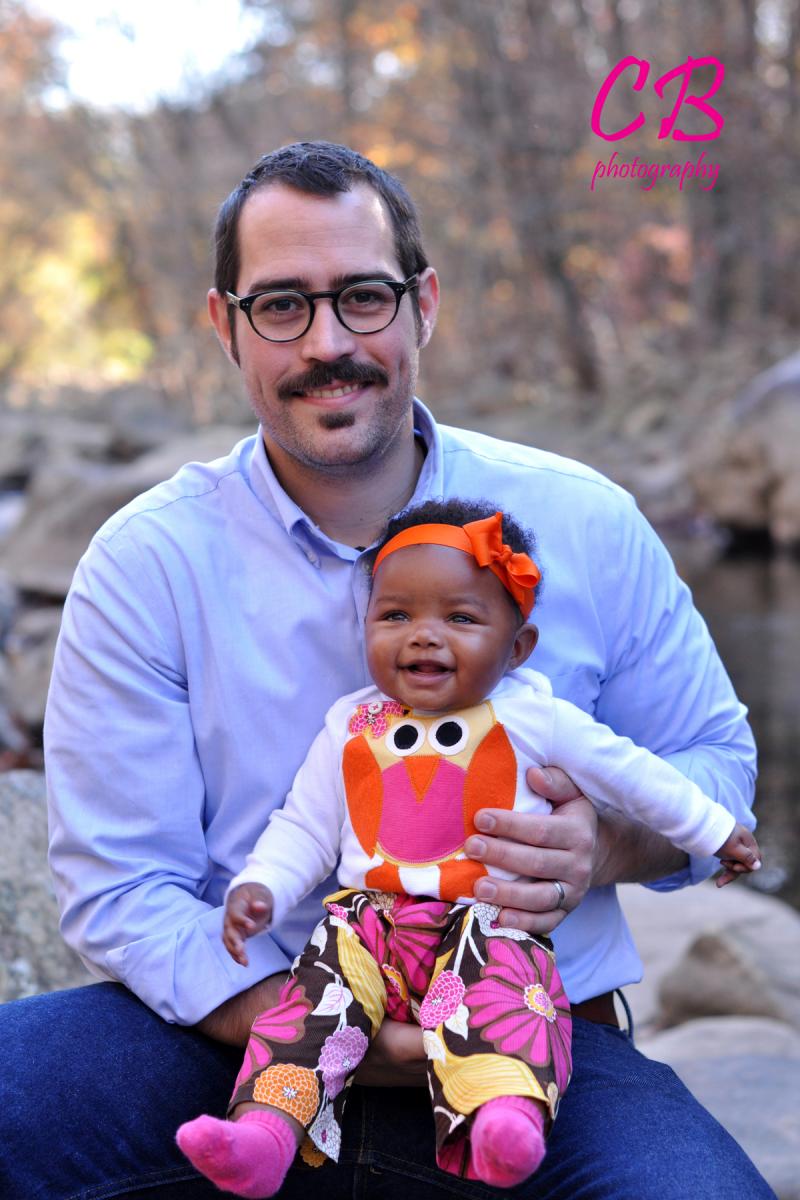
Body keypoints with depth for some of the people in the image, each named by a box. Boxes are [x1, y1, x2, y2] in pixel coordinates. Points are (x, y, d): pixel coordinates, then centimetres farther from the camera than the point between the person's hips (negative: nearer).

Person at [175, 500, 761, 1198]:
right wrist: (258, 888, -1)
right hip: (372, 922, 3)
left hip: (490, 921, -2)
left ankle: (506, 1118, -56)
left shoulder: (534, 718, 7)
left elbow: (631, 773, 18)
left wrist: (713, 831, 24)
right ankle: (264, 1130, -37)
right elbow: (304, 827, 18)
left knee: (498, 988, -34)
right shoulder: (350, 729, 14)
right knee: (320, 986, -25)